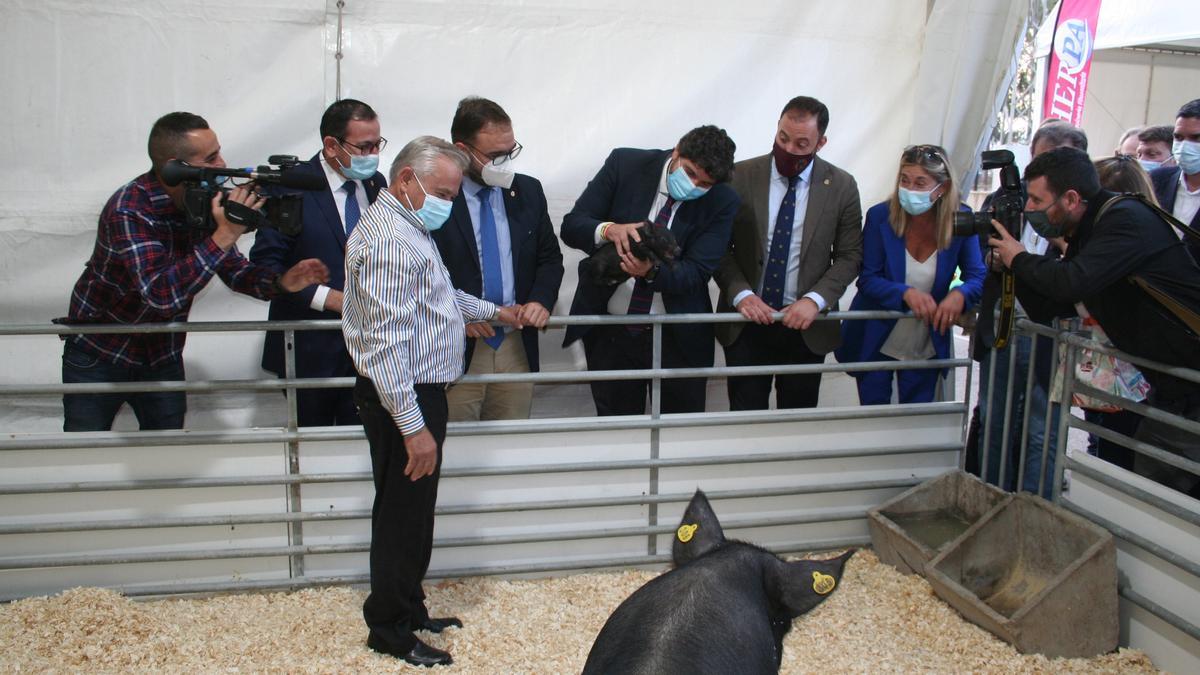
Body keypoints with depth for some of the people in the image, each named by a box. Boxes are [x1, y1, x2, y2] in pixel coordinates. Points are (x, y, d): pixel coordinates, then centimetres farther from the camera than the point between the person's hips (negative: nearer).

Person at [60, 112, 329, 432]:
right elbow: (160, 294, -39)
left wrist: (281, 281, -24)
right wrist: (224, 235, -42)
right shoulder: (128, 210, -27)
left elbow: (236, 272, -2)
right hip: (99, 354, -5)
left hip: (162, 356, 5)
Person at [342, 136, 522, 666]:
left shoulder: (408, 228, 14)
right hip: (403, 399, -11)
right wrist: (414, 427, -27)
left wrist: (491, 311, 38)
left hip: (420, 392, 11)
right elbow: (386, 343, -27)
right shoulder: (389, 239, -21)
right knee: (403, 515, 0)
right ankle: (389, 631, 13)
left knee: (413, 513, 18)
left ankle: (408, 611, 31)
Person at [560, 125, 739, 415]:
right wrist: (609, 230, -31)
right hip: (610, 332, 1)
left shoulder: (722, 201, -10)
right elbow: (571, 226, -9)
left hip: (677, 338, 0)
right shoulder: (624, 164, -9)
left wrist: (651, 271, -36)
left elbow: (696, 273, -15)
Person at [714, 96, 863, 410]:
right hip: (747, 321, 0)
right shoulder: (741, 176, -3)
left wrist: (815, 299, -14)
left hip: (806, 325, 1)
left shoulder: (842, 187, -1)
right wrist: (740, 294, -16)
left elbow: (849, 255, 1)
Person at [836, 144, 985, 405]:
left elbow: (977, 276, -8)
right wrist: (906, 293, -32)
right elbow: (867, 279, -13)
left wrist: (960, 295, -31)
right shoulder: (880, 216, -16)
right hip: (876, 344, -1)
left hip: (927, 347, 1)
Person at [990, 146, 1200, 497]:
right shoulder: (1084, 236, 10)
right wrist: (1009, 264, -1)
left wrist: (1019, 258, -15)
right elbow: (1047, 308, 12)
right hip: (1169, 385, 10)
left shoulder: (1127, 219, -19)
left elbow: (1072, 282, -34)